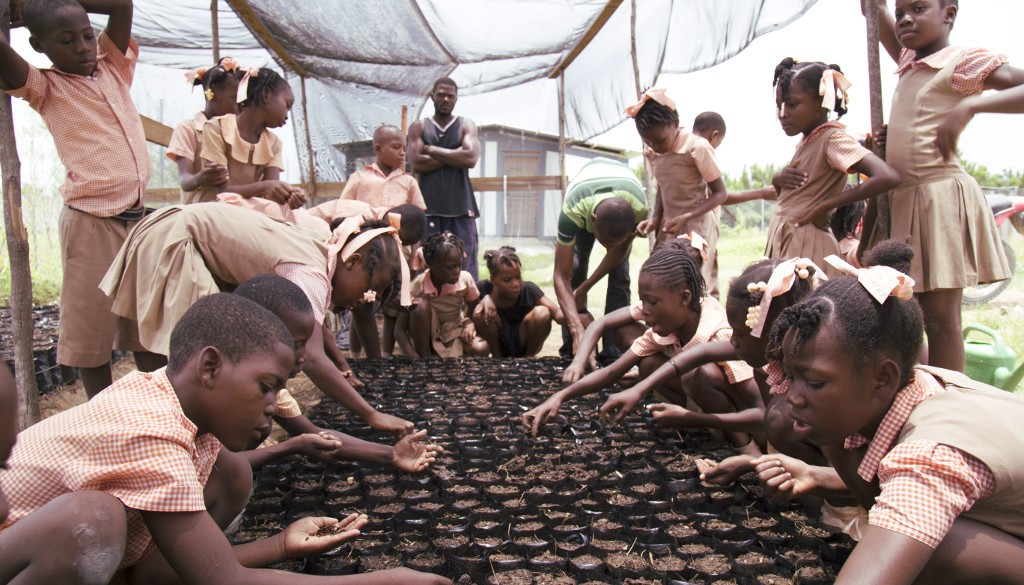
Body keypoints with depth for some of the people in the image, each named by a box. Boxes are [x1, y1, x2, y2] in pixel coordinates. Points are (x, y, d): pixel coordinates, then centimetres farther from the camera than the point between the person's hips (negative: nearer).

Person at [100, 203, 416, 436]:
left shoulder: (319, 258, 2)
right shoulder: (311, 274, -29)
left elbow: (314, 324, 22)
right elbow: (310, 357, -43)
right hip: (171, 240, -10)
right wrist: (373, 416, -40)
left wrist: (341, 368, 30)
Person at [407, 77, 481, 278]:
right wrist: (455, 155, -4)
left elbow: (470, 158, -7)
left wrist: (432, 150, -3)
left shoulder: (466, 126, 12)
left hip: (461, 208, 0)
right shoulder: (418, 127, 12)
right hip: (428, 207, 0)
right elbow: (417, 164, -4)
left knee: (464, 267, -4)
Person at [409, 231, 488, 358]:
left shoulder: (465, 279, -17)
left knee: (480, 349, -30)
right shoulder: (418, 285, -24)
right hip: (428, 334, -2)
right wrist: (413, 357, -33)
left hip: (455, 330, 2)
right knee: (421, 305, -33)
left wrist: (470, 324, -23)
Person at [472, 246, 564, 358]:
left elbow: (557, 313, -28)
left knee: (542, 313, -29)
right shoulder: (484, 288, -20)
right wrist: (485, 299, -34)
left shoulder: (528, 290, -21)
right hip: (498, 342, 0)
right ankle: (497, 357, -2)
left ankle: (529, 357, -1)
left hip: (523, 343, 0)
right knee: (480, 311, -28)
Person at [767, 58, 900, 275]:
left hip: (806, 246, -8)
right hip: (782, 242, 8)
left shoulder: (833, 138, -12)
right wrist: (779, 178, 0)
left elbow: (887, 177, -25)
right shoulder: (807, 140, 12)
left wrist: (824, 206, -19)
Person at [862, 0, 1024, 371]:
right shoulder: (908, 62, 15)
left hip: (940, 197, -7)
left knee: (940, 315, -4)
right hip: (900, 199, 7)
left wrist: (970, 106, -26)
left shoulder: (965, 62, -5)